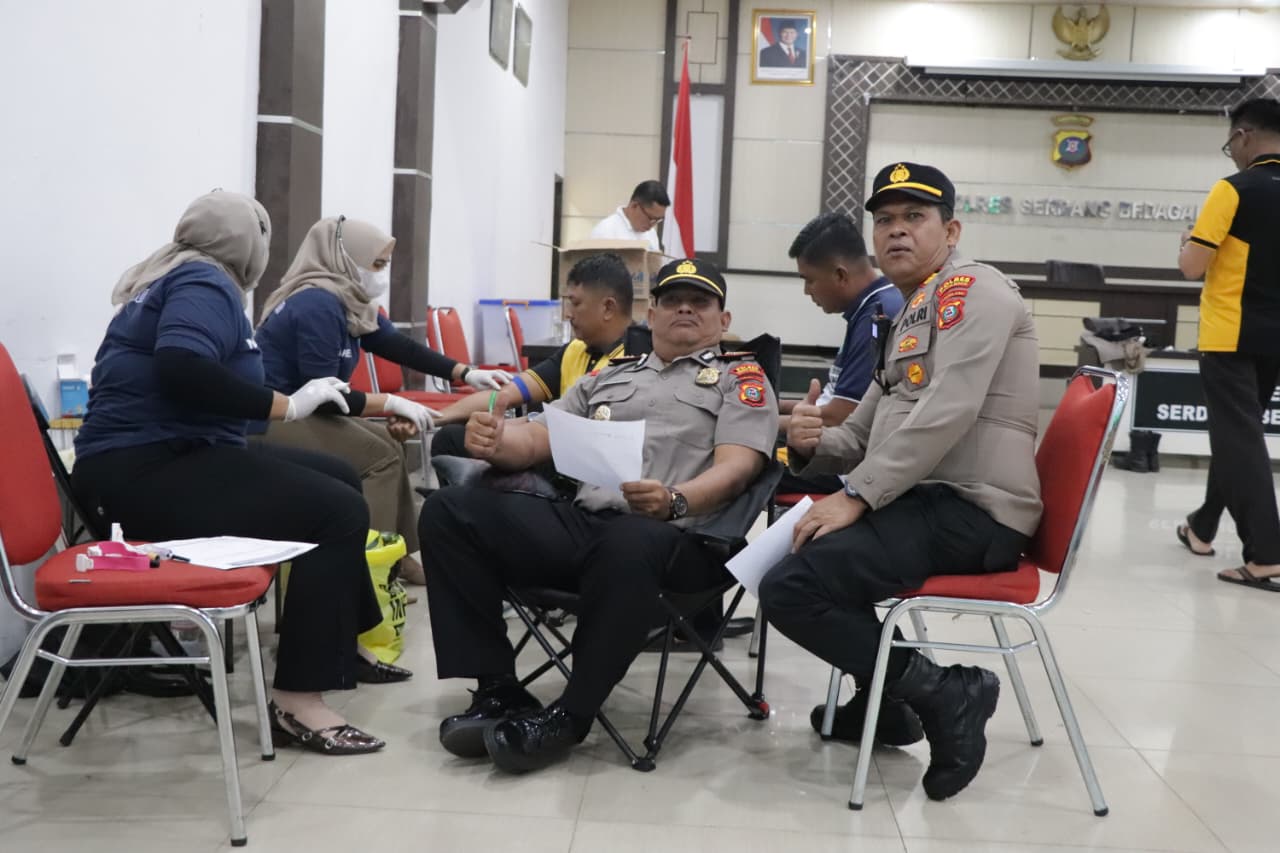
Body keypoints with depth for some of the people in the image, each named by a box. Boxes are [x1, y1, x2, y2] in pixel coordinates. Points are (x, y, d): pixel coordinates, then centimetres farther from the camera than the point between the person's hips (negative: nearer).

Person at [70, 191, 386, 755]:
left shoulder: (174, 276, 20)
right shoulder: (204, 282, -10)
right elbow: (181, 368, -28)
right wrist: (287, 406, -21)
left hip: (154, 462, 10)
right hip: (147, 475, -10)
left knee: (338, 478, 13)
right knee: (338, 510, -20)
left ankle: (340, 640, 19)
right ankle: (296, 702, -22)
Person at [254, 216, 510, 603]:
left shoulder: (351, 301, 7)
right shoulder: (318, 305, -21)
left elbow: (399, 346, 9)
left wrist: (467, 373, 2)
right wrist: (391, 403, -19)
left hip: (301, 410, 10)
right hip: (271, 418, -10)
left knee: (387, 443, 9)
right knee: (380, 456, -13)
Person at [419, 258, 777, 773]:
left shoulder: (740, 379, 14)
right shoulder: (609, 376, 28)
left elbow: (737, 466, -2)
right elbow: (537, 441, 22)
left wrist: (675, 501, -25)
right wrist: (495, 443, -4)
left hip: (674, 537, -5)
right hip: (580, 520, 5)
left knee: (628, 544, -42)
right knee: (450, 511, -14)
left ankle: (569, 715, -23)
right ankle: (498, 689, -12)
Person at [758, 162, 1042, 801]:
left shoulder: (972, 290, -8)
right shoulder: (911, 317, 22)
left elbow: (946, 414, -22)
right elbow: (866, 433, 22)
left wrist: (855, 497, -21)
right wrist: (812, 444, -1)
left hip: (969, 512, -10)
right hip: (925, 502, 11)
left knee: (789, 587, -21)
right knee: (795, 538, 26)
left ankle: (942, 692, -10)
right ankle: (884, 697, 23)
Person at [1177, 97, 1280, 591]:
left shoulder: (1234, 190, -14)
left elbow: (1191, 267, -15)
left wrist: (1188, 244, 4)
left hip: (1230, 335, -6)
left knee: (1238, 437, -5)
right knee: (1236, 433, 18)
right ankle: (1203, 526, 31)